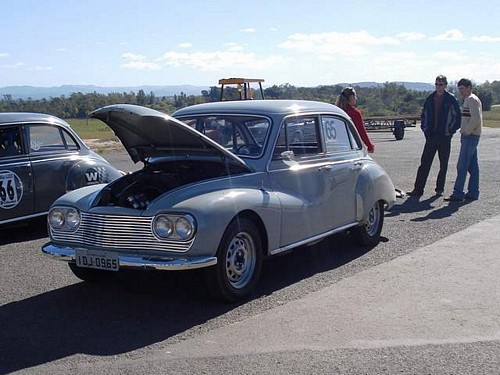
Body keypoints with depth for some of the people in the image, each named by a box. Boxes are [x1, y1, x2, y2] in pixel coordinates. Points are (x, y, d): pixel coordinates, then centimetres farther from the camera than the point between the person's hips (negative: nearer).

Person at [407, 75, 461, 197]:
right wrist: (425, 129, 6)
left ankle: (440, 189, 16)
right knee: (424, 163, -1)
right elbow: (424, 115, 16)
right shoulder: (430, 99, 7)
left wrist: (451, 131, -7)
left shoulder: (451, 99, -4)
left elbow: (458, 117, -1)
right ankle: (418, 189, 0)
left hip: (444, 136, -3)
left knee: (443, 165, 6)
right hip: (431, 136, 3)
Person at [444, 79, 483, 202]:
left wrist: (466, 131, -17)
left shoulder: (472, 100, -12)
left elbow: (476, 118, -23)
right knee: (472, 166, 11)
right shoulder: (468, 100, 19)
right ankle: (473, 193, 15)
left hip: (470, 136, -10)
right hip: (471, 136, 10)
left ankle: (458, 194, -11)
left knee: (462, 166, -11)